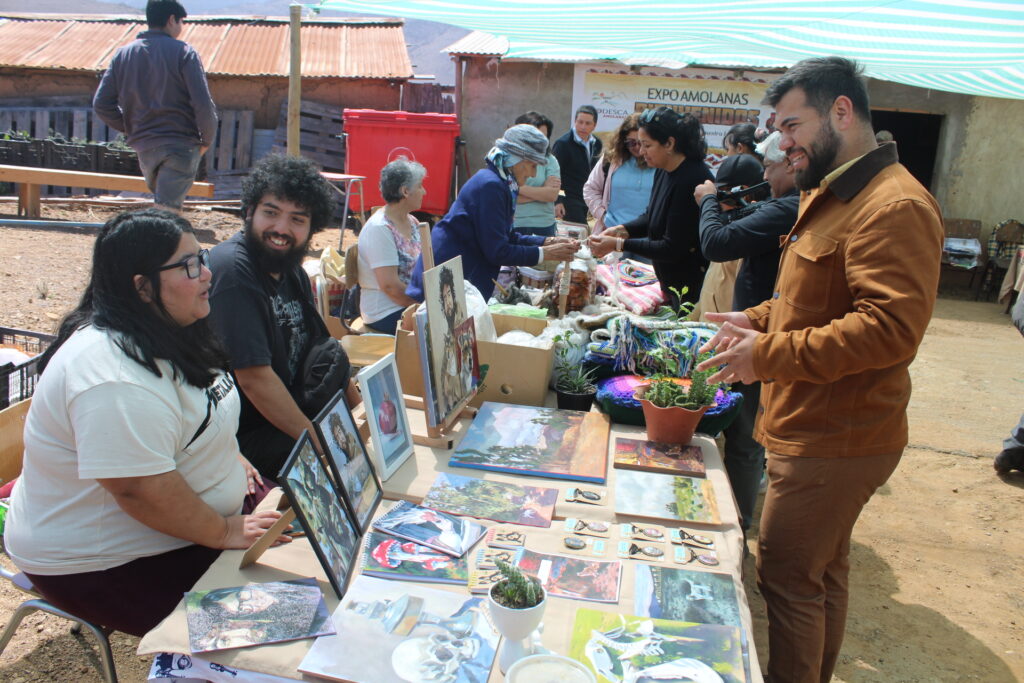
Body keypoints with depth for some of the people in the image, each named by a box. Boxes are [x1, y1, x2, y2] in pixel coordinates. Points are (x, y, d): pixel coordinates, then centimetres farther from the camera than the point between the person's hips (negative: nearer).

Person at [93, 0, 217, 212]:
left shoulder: (123, 54, 10)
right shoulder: (183, 52, -4)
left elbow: (101, 104, 7)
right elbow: (203, 104, -12)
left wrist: (130, 129, 17)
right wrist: (207, 139, 2)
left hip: (144, 146, 5)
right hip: (181, 144, -5)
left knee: (162, 201, 24)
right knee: (167, 210, -9)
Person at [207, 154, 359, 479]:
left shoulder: (292, 270, 5)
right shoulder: (233, 270, -21)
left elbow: (322, 348, 14)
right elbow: (255, 379, -26)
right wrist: (320, 444, -23)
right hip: (242, 437, -9)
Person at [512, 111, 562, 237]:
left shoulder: (549, 160, 4)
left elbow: (553, 194, -8)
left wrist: (520, 188, -12)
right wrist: (542, 192, -8)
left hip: (544, 226, 2)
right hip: (514, 226, -2)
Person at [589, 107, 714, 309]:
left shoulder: (692, 180, -24)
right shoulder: (664, 171, 3)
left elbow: (673, 248, -22)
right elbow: (651, 217, 17)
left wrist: (619, 244, -20)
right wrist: (622, 230, -2)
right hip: (670, 281, 9)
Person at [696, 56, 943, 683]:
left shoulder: (894, 207, -20)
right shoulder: (830, 195, 15)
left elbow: (890, 327, -29)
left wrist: (768, 355, -25)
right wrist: (758, 319, 8)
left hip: (835, 441, -10)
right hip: (815, 430, 10)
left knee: (787, 577, 0)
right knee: (822, 572, 22)